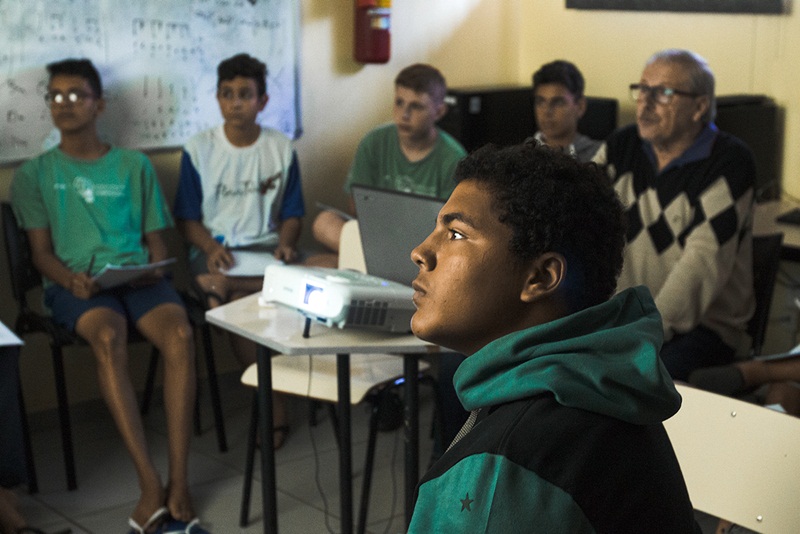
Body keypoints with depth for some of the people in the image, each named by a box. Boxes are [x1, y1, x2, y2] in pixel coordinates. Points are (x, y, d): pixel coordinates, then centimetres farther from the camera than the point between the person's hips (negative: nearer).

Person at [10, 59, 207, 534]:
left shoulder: (135, 166, 19)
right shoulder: (35, 174, 15)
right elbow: (41, 251, 8)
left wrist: (155, 269, -6)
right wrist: (70, 278, -15)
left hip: (138, 276, 2)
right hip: (75, 282, -1)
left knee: (180, 335, -33)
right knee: (109, 338, -38)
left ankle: (179, 485, -34)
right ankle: (151, 485, -39)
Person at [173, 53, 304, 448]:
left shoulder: (281, 149, 9)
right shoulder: (198, 150, 5)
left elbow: (291, 215, 11)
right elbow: (187, 218, 5)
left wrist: (285, 245, -10)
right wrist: (210, 247, -15)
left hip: (265, 247, 1)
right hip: (214, 249, -1)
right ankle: (273, 405, -23)